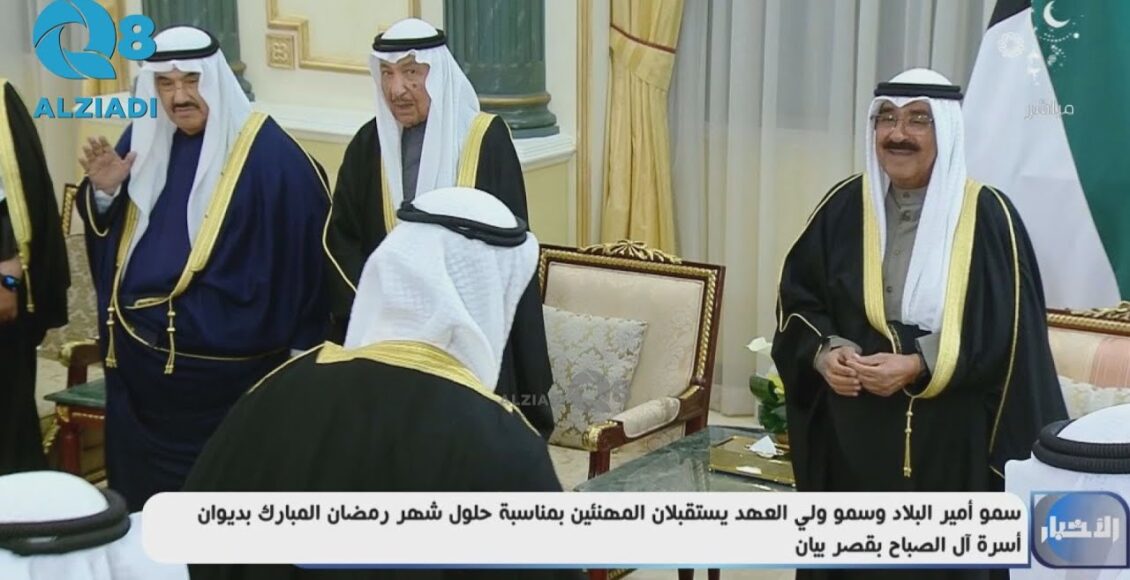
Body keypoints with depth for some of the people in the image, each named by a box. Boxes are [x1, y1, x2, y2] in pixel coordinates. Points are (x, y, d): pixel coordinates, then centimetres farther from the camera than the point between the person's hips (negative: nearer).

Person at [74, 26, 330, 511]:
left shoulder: (265, 153, -12)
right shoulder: (143, 141, 6)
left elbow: (307, 247, -11)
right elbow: (109, 238, 13)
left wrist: (302, 351, -11)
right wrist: (104, 193, -9)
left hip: (221, 365, -6)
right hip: (138, 360, 6)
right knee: (142, 493, 14)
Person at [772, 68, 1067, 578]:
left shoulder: (987, 215, -7)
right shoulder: (845, 206, 3)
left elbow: (1008, 334, -8)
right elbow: (796, 298, 9)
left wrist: (918, 368, -18)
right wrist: (826, 352, -11)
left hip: (949, 444, -3)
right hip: (852, 437, 3)